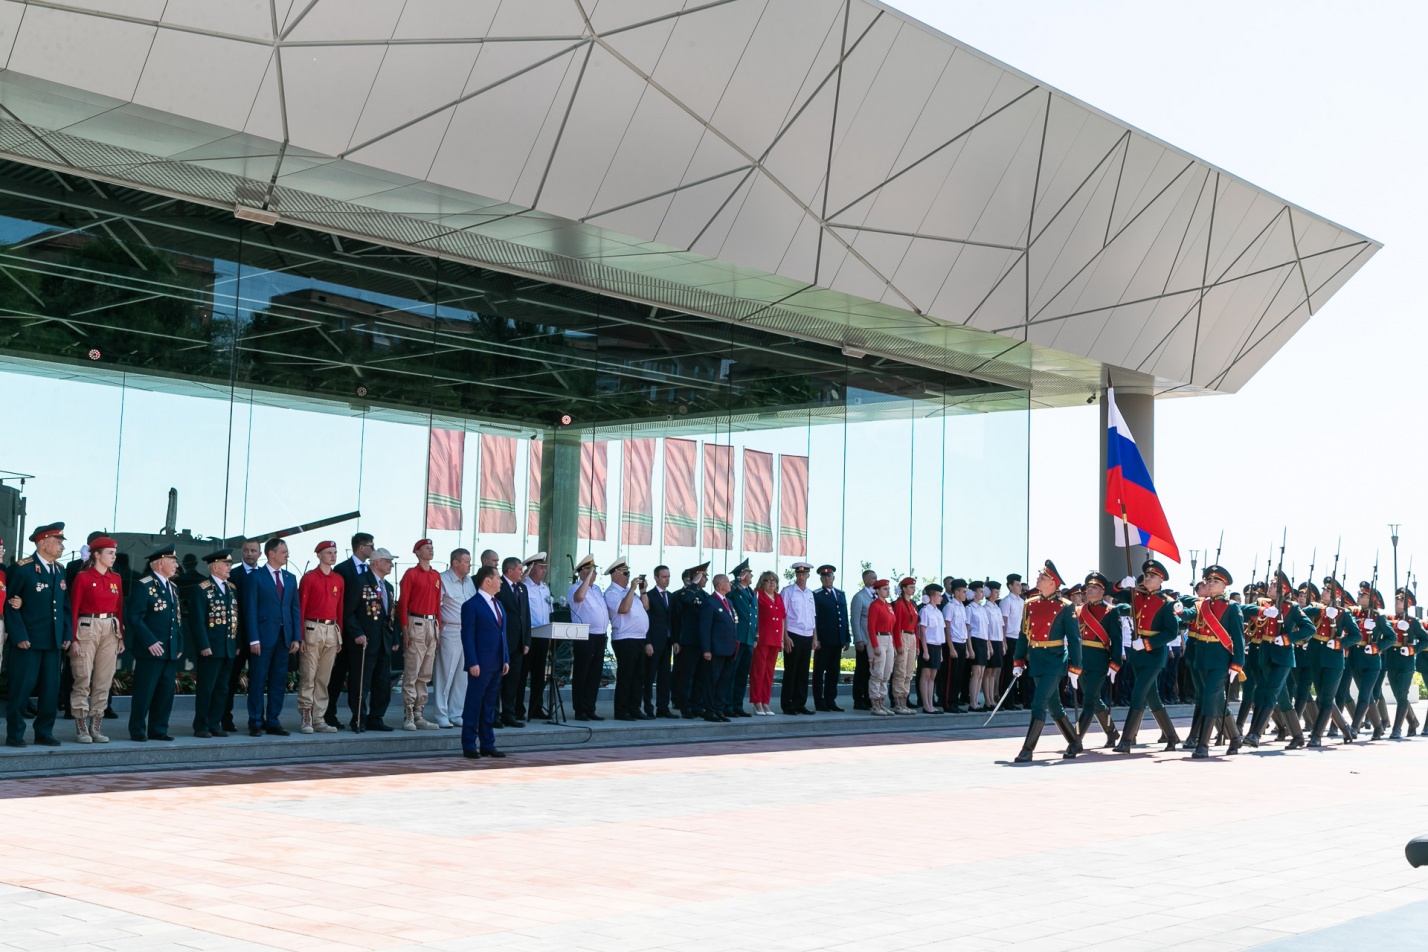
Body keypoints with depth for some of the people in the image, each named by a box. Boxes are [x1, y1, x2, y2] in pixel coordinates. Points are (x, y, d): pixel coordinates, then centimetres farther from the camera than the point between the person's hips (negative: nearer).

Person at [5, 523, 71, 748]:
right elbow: (10, 604, -9)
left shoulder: (59, 571, 13)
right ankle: (14, 735, 8)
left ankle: (44, 733, 14)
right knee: (22, 687, -1)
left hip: (53, 641, 6)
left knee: (51, 689, 6)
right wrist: (18, 636, -15)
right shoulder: (22, 568, -7)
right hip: (28, 640, -6)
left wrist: (67, 634, 8)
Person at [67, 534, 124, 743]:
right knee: (83, 680, -4)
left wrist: (121, 637, 8)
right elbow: (73, 609, -7)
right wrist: (74, 639, -12)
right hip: (87, 629, -5)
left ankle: (96, 727, 11)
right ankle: (81, 729, 2)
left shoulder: (115, 578, 11)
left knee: (104, 682, 5)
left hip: (110, 631, 5)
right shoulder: (83, 577, -5)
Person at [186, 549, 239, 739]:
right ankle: (201, 727, 5)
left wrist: (238, 644, 9)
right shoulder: (201, 590, -7)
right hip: (210, 649, -7)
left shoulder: (231, 589, 14)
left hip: (229, 649, 7)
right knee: (205, 689, -1)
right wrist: (203, 646, -17)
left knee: (221, 689, 9)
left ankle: (215, 725, 15)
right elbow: (197, 621, -11)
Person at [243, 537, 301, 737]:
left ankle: (273, 722, 14)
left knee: (279, 682, 7)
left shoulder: (290, 578, 14)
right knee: (258, 681, 1)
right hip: (263, 636, -5)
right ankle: (255, 723, 7)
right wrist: (253, 639, -13)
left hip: (284, 637, 5)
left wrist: (297, 637, 4)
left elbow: (295, 609, 12)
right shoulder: (256, 577, -2)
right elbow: (250, 610, -7)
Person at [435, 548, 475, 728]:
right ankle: (442, 716, 3)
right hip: (450, 632, -7)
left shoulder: (469, 581, 15)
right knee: (445, 675, -3)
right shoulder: (442, 580, -7)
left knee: (462, 675, 9)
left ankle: (456, 714, 17)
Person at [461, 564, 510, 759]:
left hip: (496, 665, 8)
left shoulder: (498, 604, 16)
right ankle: (469, 746, 4)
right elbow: (467, 636, -11)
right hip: (480, 665, -8)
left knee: (490, 706, 11)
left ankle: (487, 745, 16)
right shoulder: (472, 606, -8)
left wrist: (506, 659, 12)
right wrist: (473, 663, -17)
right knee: (474, 705, -1)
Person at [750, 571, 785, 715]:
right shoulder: (758, 596, -2)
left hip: (775, 640, 6)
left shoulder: (778, 599, 17)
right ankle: (757, 703, 1)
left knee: (769, 672, 9)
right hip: (761, 639, -6)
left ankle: (766, 703, 13)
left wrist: (782, 639, 13)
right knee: (758, 670, -3)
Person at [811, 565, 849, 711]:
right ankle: (819, 702, 5)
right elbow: (813, 617, -8)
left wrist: (847, 638, 10)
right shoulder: (816, 595, -3)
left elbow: (845, 616, 15)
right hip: (823, 639, -6)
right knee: (819, 671, 1)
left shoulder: (841, 594, 15)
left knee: (834, 672, 9)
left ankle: (830, 700, 16)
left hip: (838, 639, 6)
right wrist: (815, 639, -15)